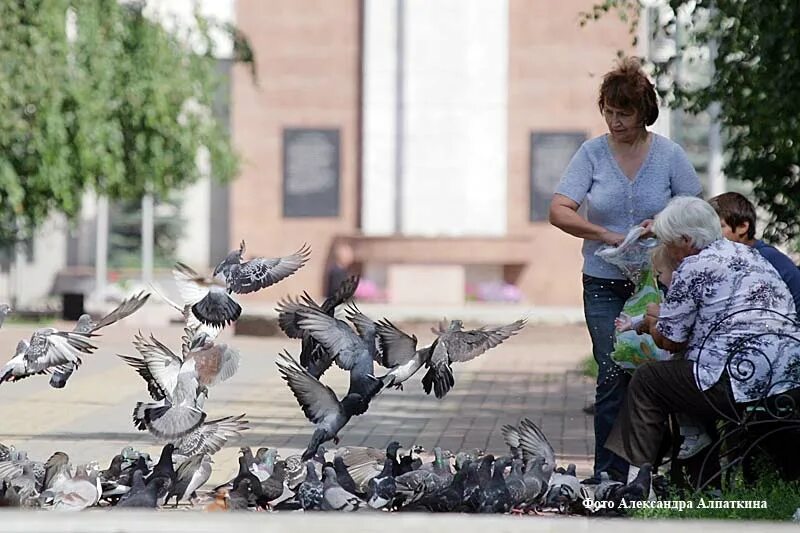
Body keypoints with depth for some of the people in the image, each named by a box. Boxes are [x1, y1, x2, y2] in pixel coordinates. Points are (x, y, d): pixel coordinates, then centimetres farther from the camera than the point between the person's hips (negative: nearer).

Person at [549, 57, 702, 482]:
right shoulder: (592, 153, 1)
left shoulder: (668, 155, 2)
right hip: (604, 284, 0)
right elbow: (559, 211, -6)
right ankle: (608, 478, 1)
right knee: (613, 377, -5)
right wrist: (607, 236, -19)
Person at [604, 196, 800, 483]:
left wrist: (652, 324, 26)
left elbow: (670, 341, 3)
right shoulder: (750, 255, 20)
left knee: (647, 379, 8)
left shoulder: (693, 268, -5)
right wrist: (663, 318, 40)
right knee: (680, 375, 29)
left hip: (744, 381, -9)